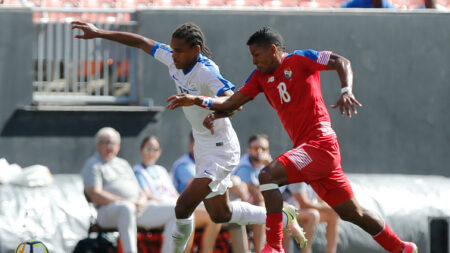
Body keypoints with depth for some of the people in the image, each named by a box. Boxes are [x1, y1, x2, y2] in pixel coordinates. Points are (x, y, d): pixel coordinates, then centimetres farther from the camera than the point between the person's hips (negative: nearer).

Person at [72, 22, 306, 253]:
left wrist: (215, 112, -62)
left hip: (221, 149, -9)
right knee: (220, 215, 20)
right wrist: (99, 33, 6)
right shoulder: (174, 60, -6)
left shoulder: (206, 73, -28)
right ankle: (283, 217, 36)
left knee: (183, 206, -19)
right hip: (203, 147, 9)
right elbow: (142, 42, 5)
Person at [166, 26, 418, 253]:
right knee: (352, 212, 13)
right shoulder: (261, 76, 16)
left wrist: (346, 91, -25)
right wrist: (200, 101, -1)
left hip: (320, 142, -8)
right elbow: (233, 102, 14)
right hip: (305, 147, 8)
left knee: (268, 176, -24)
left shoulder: (300, 60, -4)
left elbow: (342, 63, -8)